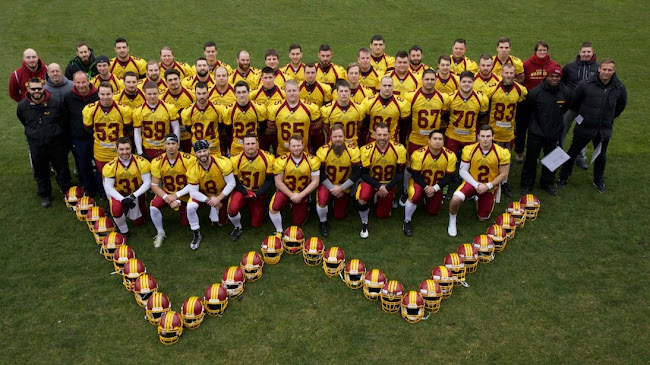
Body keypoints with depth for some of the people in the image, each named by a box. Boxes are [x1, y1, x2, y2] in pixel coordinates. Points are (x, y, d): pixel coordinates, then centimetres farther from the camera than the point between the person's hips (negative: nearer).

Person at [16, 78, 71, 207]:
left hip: (56, 144, -1)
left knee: (62, 169, 12)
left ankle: (67, 191, 32)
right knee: (41, 172, 15)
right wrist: (33, 133, 15)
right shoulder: (23, 106, -9)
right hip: (36, 146, 1)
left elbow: (63, 121, 4)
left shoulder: (55, 104, -14)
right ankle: (45, 195, 34)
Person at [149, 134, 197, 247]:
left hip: (184, 194, -1)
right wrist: (168, 198, -26)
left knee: (185, 223, 4)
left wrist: (177, 195, -26)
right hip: (166, 193, 1)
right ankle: (160, 233, -2)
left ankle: (184, 211, 42)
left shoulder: (189, 160, -22)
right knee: (153, 206, -28)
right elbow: (154, 185, -13)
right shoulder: (157, 162, -15)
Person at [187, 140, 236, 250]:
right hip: (204, 194, 0)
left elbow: (231, 184, -22)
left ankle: (215, 209, 32)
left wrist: (218, 199, -26)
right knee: (190, 207, -27)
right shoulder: (193, 170, -22)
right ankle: (196, 235, -6)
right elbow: (193, 192, -19)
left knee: (221, 222, -1)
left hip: (222, 194, 0)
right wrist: (209, 200, -29)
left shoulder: (222, 163, -28)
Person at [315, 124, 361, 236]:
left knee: (340, 216, 11)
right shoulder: (323, 151, -22)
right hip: (327, 184, -1)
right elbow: (320, 173, -15)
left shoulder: (353, 151, -20)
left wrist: (341, 188, -19)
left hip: (344, 186, 2)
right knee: (322, 200, -34)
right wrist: (332, 188, -19)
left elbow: (357, 173, -16)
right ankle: (323, 223, -2)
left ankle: (335, 201, 46)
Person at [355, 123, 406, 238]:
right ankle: (364, 224, -4)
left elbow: (400, 173, -11)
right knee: (362, 199, -34)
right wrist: (378, 187, -28)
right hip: (371, 181, -2)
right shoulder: (367, 150, -24)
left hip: (389, 183, 2)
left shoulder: (399, 149, -20)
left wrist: (387, 188, -19)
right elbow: (364, 174, -17)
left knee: (382, 214, 8)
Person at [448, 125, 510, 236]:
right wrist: (476, 185, -22)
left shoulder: (502, 153, -18)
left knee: (483, 218, 12)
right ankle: (452, 222, -2)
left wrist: (487, 186, -18)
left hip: (490, 187, 1)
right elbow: (463, 171, -10)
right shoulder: (469, 150, -18)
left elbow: (503, 174, -9)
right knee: (456, 199, -32)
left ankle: (478, 200, 46)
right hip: (472, 182, -1)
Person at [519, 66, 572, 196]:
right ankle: (527, 184, 23)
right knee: (531, 160, 7)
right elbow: (525, 110, 0)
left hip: (555, 133, 3)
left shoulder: (566, 92, -6)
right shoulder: (535, 92, -16)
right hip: (536, 133, -3)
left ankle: (548, 183, 34)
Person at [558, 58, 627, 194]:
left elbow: (621, 105, 12)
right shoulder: (585, 84, -17)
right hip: (584, 127, -2)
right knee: (573, 152, 11)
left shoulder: (620, 88, -8)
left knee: (601, 156, 19)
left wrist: (609, 118, 16)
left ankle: (598, 181, 39)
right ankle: (563, 177, 30)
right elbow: (574, 102, -1)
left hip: (604, 130, 3)